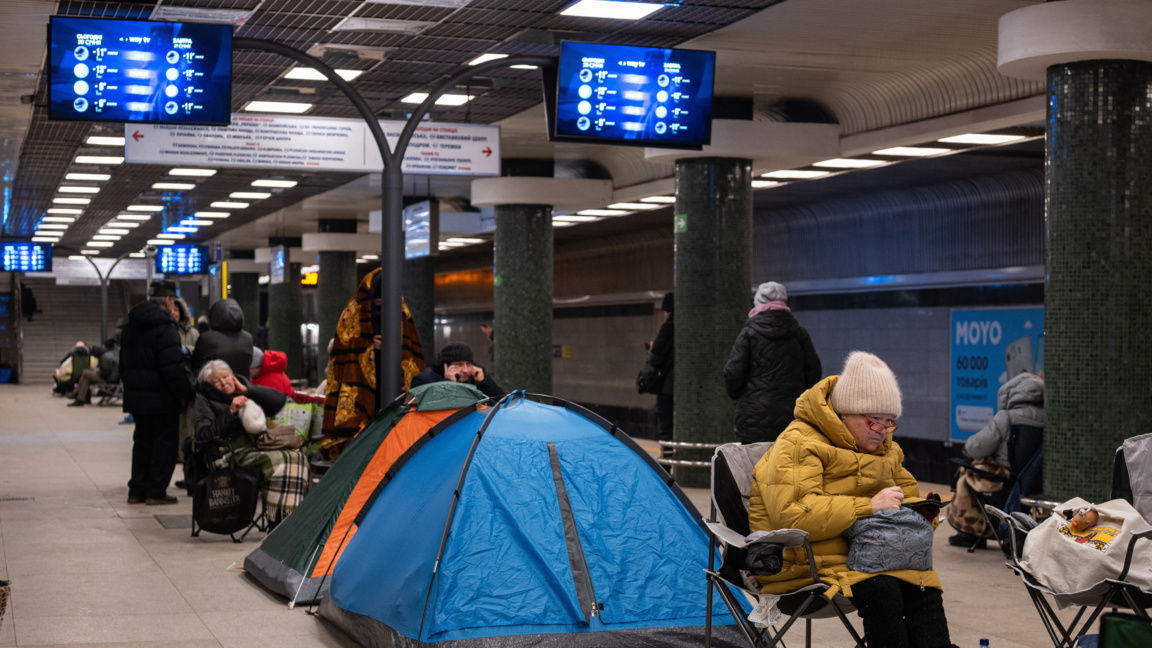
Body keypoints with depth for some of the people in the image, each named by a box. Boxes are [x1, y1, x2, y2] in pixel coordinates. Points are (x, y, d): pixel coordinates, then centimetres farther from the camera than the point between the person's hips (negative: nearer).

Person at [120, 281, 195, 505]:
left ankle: (137, 491, 16)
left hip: (136, 394, 8)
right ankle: (156, 491, -1)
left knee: (143, 441, 16)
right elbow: (172, 366, -21)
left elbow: (124, 361, 19)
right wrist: (185, 392, -15)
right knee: (166, 441, 1)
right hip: (161, 397, -8)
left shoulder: (132, 325, 12)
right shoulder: (165, 327, -16)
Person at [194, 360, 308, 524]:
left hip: (258, 447, 6)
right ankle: (278, 517, -34)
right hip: (234, 453, -6)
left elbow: (278, 400, 13)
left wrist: (246, 390, 9)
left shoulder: (248, 395, 26)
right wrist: (230, 412, -11)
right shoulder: (204, 400, 11)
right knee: (276, 461, -33)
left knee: (296, 457, -24)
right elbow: (204, 435, -5)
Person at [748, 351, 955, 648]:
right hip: (805, 565, -7)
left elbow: (907, 491, 31)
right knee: (880, 589, -33)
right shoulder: (799, 445, -11)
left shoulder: (884, 448, 17)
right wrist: (869, 506, -25)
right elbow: (792, 515, -24)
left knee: (924, 584, -21)